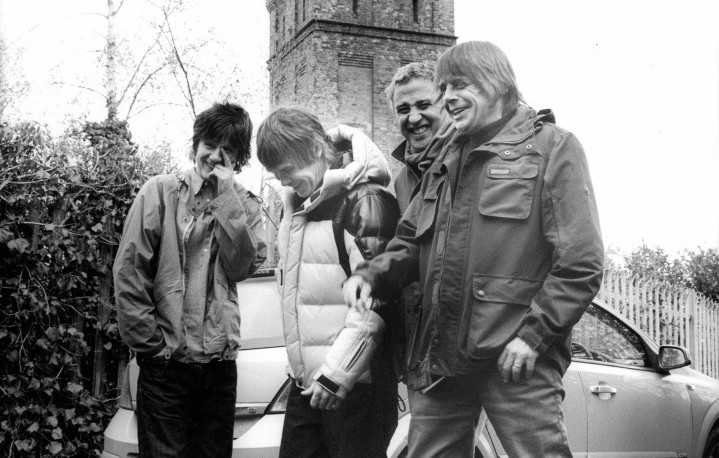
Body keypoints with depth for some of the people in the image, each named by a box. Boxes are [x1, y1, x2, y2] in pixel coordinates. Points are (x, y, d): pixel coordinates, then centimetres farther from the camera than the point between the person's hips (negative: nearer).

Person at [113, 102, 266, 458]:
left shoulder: (244, 206, 9)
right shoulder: (160, 192, -2)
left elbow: (241, 267, -7)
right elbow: (128, 272, -6)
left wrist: (227, 198, -11)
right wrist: (150, 343, -9)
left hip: (220, 363, 3)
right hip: (166, 364, -3)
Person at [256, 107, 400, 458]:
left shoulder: (364, 199, -12)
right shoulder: (296, 204, 14)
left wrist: (336, 373, -19)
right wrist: (299, 366, 16)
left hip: (354, 382, -8)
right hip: (306, 383, 8)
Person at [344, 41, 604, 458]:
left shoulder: (552, 148, 0)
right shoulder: (445, 162, 20)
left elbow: (582, 264, -8)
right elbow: (411, 244, 21)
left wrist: (534, 334, -13)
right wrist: (372, 275, 1)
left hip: (516, 359, -6)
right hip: (439, 358, 6)